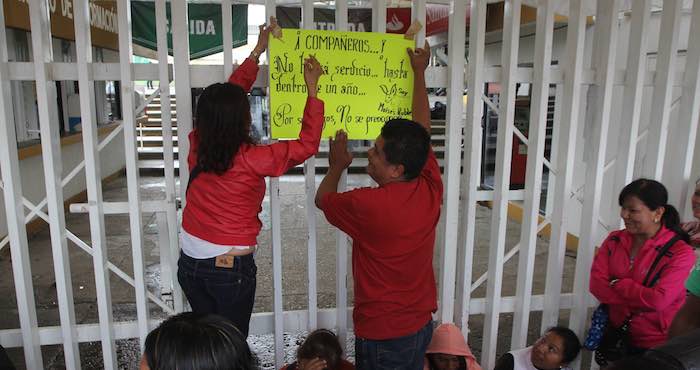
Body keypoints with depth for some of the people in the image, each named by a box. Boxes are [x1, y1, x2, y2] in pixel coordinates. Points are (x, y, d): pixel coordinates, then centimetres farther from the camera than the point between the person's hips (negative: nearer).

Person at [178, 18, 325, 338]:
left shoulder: (196, 146, -8)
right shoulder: (250, 160, -23)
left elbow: (227, 96, 5)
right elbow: (307, 144, -15)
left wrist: (257, 51, 12)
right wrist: (311, 88, -11)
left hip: (190, 263, 6)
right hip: (231, 269, -5)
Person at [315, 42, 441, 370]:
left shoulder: (368, 205, -29)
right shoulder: (431, 189, -13)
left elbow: (322, 199, -7)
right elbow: (422, 129, 3)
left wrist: (336, 166, 12)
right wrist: (419, 72, 15)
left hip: (382, 336, -6)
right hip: (422, 325, 6)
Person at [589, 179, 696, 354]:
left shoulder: (680, 252, -14)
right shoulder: (615, 240, 0)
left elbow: (658, 300, -23)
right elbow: (596, 283, -10)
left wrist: (618, 284, -13)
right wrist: (633, 306, -19)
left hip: (654, 344, -4)